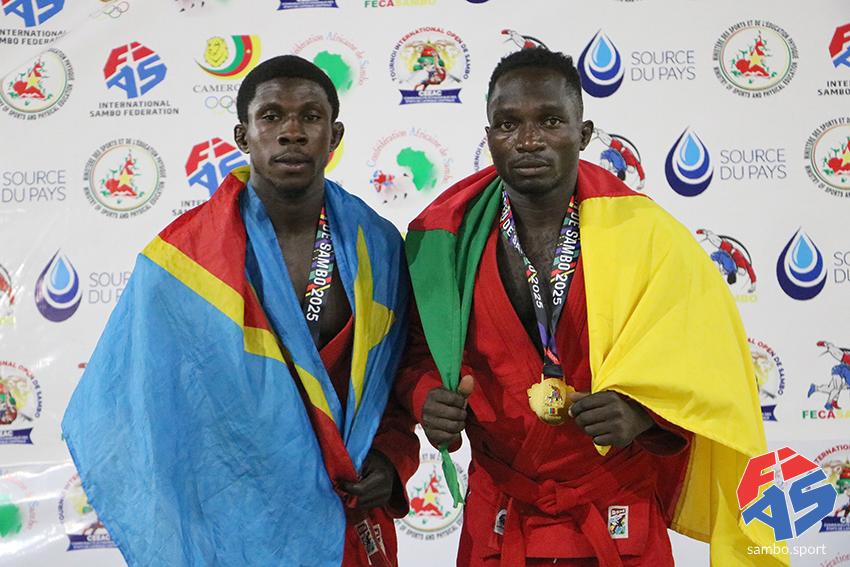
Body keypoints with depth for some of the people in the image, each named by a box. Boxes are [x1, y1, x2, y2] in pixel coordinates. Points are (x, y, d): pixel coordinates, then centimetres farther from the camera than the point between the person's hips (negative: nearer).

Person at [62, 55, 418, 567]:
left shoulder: (378, 246, -4)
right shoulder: (180, 262, -15)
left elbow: (402, 374, 7)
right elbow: (139, 409, -9)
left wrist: (391, 457, -8)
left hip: (355, 523, 4)